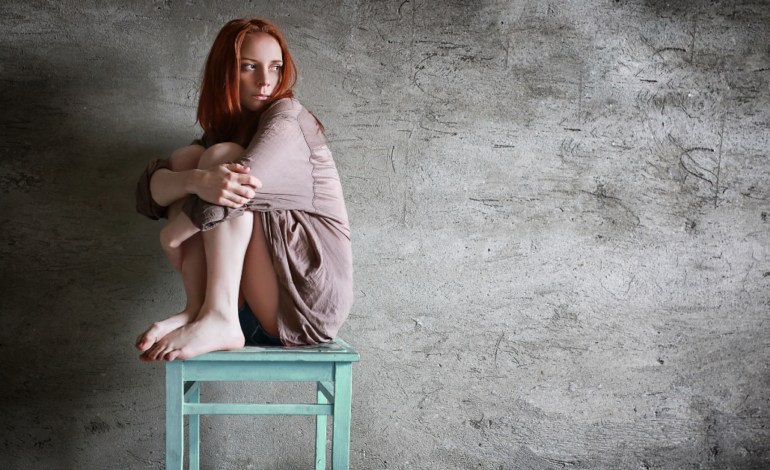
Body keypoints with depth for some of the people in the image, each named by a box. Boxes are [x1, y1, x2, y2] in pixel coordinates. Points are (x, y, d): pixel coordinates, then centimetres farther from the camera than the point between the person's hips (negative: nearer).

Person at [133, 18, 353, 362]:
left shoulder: (288, 118, -5)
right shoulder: (218, 135, 15)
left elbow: (244, 185, -24)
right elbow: (149, 190, -4)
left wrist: (174, 234, -9)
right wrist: (197, 180, -27)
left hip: (309, 298, -6)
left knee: (221, 155, -15)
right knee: (186, 158, -2)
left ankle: (219, 320, -28)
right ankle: (197, 310, -15)